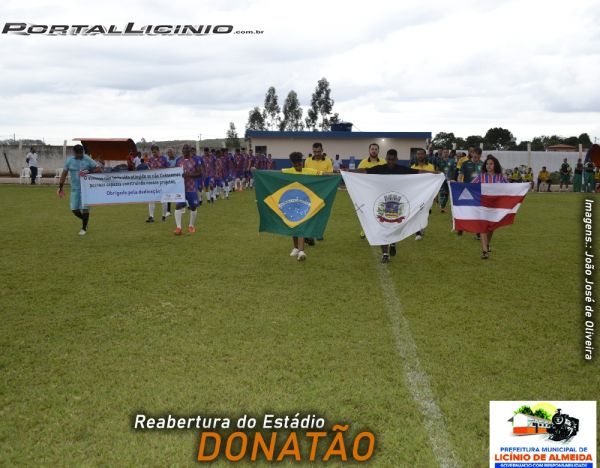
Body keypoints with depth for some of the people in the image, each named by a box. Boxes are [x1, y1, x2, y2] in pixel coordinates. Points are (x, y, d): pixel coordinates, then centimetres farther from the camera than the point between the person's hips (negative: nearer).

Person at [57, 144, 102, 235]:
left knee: (84, 208, -5)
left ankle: (84, 228, 11)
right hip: (75, 188, 3)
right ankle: (85, 220, 30)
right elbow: (64, 174, 7)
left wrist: (89, 172, -22)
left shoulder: (88, 160, -5)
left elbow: (99, 170, -6)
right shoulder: (69, 161, 3)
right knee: (74, 209, 2)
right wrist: (60, 188, 4)